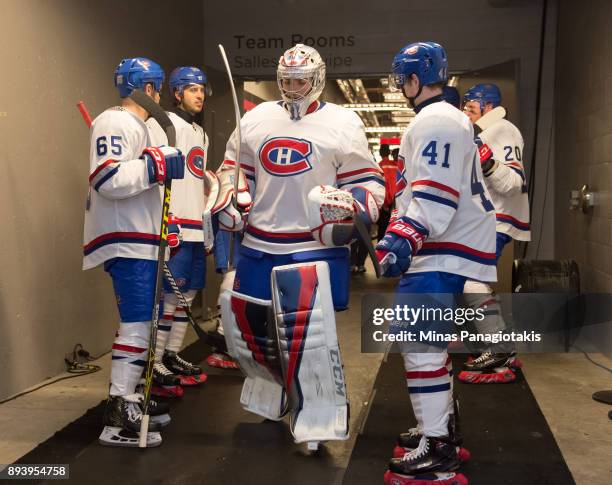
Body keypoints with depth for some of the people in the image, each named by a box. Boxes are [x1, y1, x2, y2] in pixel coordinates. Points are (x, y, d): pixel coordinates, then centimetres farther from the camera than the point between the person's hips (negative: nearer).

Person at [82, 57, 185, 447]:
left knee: (142, 321, 16)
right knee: (137, 324, -14)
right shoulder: (115, 124, -13)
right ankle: (118, 419, -12)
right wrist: (157, 165, -24)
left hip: (140, 240, 11)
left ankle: (129, 398, 26)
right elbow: (106, 178, -26)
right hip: (126, 242, -11)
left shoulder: (137, 125, 20)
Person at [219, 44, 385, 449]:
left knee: (310, 334, -14)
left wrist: (353, 209, -20)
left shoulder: (343, 123, -2)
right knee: (248, 322, 13)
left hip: (315, 245, -5)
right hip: (259, 244, 5)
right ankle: (271, 392, 39)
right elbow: (235, 171, 21)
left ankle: (317, 420, 1)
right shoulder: (256, 119, 11)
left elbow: (369, 183, -2)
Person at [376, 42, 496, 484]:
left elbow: (436, 192, -25)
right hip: (444, 246, 11)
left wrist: (405, 239, -32)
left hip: (442, 251, -11)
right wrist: (399, 234, 30)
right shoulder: (446, 118, 22)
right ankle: (442, 427, 28)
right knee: (428, 337, 18)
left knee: (417, 339, -14)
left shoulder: (434, 121, -13)